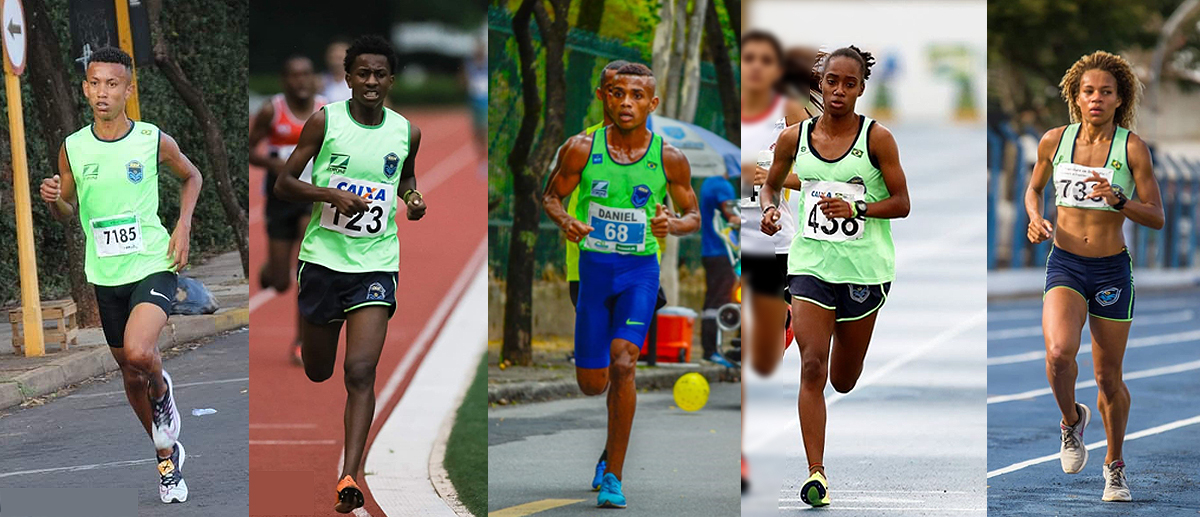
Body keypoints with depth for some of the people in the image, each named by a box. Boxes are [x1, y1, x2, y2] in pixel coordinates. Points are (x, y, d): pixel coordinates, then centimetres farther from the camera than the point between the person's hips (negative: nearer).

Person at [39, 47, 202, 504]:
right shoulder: (72, 149, -1)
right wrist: (53, 200, -12)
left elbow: (191, 177, 12)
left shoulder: (154, 141, -7)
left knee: (138, 353, -28)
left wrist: (184, 225, -2)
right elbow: (68, 214, 11)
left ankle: (163, 389, 8)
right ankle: (168, 456, 34)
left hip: (153, 266, -4)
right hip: (106, 275, 4)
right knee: (130, 375, 13)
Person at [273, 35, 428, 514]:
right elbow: (284, 184, -4)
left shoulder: (406, 132, 2)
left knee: (361, 371, -15)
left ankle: (349, 477, -20)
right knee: (317, 371, 15)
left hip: (376, 263, 0)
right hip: (324, 255, 0)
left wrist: (412, 199, 3)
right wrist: (332, 195, -20)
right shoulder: (324, 122, -6)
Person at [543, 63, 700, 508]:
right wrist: (564, 221, -16)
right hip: (593, 268, 1)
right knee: (592, 384, 4)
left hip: (640, 271, -1)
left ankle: (614, 477, -11)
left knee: (622, 363, -20)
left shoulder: (669, 160, -5)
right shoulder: (581, 150, -5)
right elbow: (552, 196, 7)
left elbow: (694, 215, 6)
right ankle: (612, 448, 41)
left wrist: (673, 225, -18)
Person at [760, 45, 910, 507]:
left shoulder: (876, 138, -6)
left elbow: (901, 203, -4)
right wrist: (769, 209, -5)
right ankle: (815, 473, -14)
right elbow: (772, 184, 17)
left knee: (843, 381, 13)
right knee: (813, 366, -15)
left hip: (864, 267, -1)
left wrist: (855, 209, -20)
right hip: (811, 262, 1)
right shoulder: (794, 138, 1)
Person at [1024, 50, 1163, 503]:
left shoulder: (1132, 148, -6)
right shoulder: (1055, 140, 1)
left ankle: (1115, 466, 29)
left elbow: (1156, 218, -5)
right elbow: (1034, 187, 20)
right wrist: (1035, 219, -1)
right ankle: (1071, 420, 6)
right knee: (1059, 353, -26)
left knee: (1108, 377, 7)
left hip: (1112, 270, -1)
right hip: (1065, 265, 1)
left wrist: (1118, 199, -23)